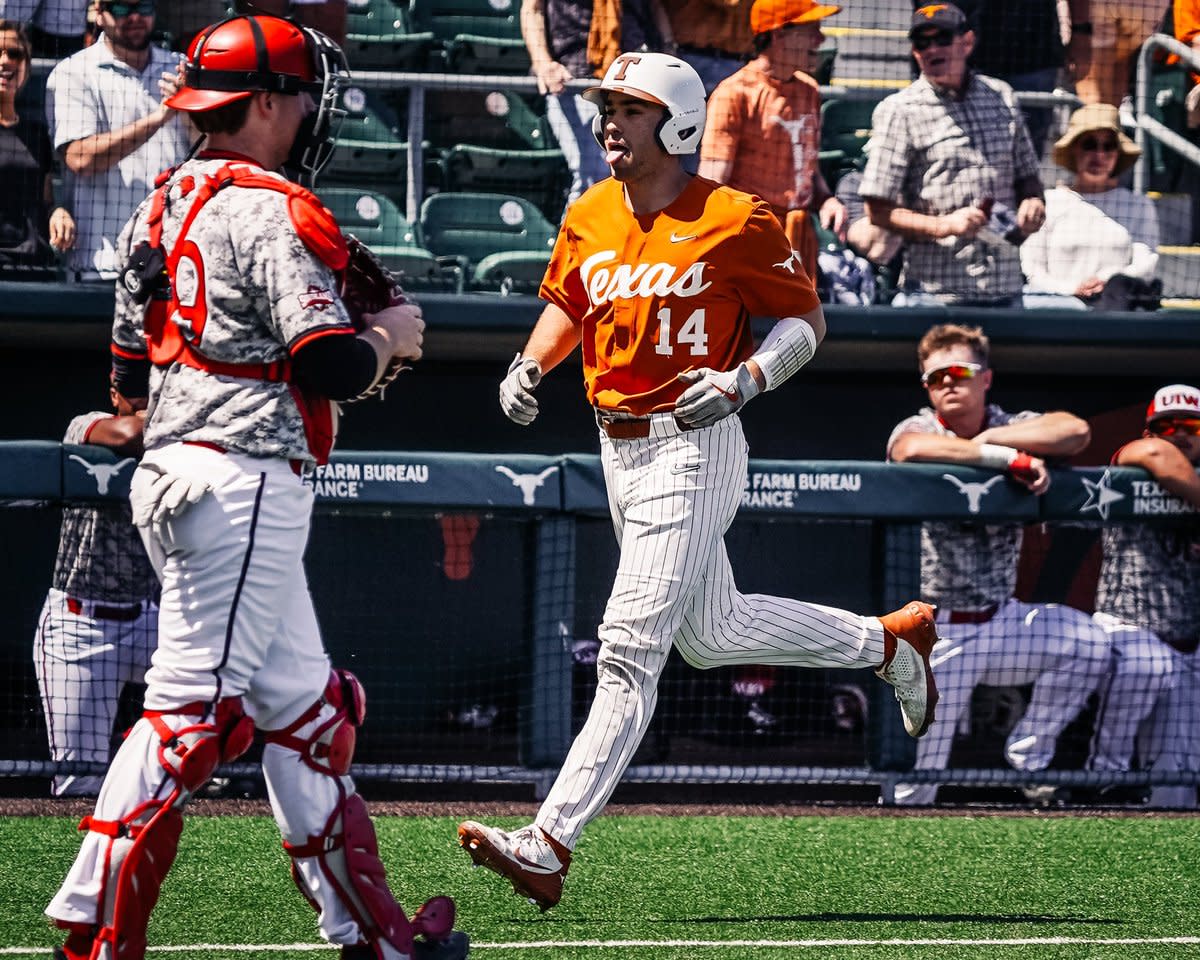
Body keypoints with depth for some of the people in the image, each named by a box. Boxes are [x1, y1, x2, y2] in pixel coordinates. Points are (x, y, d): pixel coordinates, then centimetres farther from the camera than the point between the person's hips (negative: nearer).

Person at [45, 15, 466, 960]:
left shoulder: (161, 209, 14)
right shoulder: (271, 212, -13)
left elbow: (133, 365, 19)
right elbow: (330, 367, -20)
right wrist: (388, 335, 0)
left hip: (169, 477, 10)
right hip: (243, 483, -10)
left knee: (304, 704, 14)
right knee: (192, 705, -11)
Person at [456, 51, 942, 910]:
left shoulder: (733, 222, -12)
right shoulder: (589, 218, 7)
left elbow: (806, 318, -3)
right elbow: (567, 306, 23)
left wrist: (745, 381, -19)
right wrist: (532, 364, 3)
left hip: (693, 447, -8)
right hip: (619, 450, 8)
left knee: (629, 653, -13)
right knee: (713, 635, 21)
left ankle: (548, 847, -18)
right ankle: (890, 640, 42)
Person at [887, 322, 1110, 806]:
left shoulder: (1013, 427, 3)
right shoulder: (917, 429, -6)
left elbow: (1075, 431, -18)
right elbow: (914, 449, -33)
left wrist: (991, 438, -18)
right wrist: (1010, 458, -32)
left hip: (1001, 620, 4)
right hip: (935, 632, -4)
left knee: (1088, 644, -16)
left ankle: (1029, 755, 1)